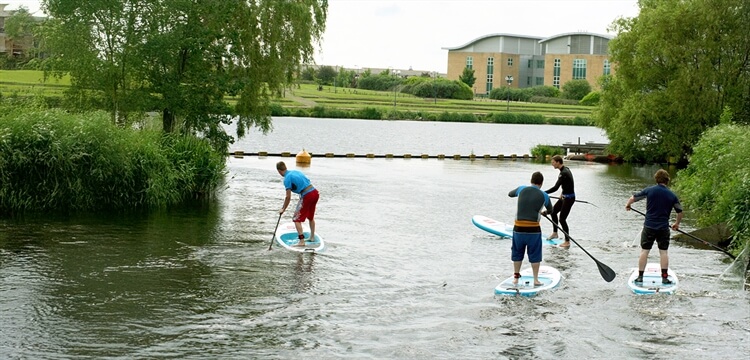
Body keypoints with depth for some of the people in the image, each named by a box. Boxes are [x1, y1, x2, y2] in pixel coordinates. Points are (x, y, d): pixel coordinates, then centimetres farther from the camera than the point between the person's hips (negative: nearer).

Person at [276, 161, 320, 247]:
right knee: (310, 216, 27)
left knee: (296, 219, 0)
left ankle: (301, 241, -6)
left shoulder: (287, 179, -8)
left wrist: (283, 209, 3)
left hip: (307, 196, -8)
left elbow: (288, 197, -8)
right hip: (315, 192, 8)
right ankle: (312, 237, 39)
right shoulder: (296, 171, 15)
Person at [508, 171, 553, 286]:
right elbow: (550, 210, 20)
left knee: (517, 253, 16)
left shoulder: (522, 189, 2)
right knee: (535, 255, 10)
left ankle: (516, 277, 24)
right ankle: (536, 279, 13)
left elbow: (510, 194, 23)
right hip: (534, 229, -2)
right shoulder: (544, 196, 0)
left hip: (518, 228, 2)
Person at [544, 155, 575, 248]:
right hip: (565, 196, 10)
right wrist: (563, 194, 18)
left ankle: (567, 242, 2)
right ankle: (555, 233, 34)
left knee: (562, 219, -6)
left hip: (569, 198, -10)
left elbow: (555, 188, -32)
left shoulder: (564, 173, -26)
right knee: (553, 212, 20)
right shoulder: (565, 169, 6)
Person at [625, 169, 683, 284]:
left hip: (649, 226, -1)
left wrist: (627, 205, 26)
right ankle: (664, 277, 6)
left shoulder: (649, 190, -5)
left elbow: (633, 198, 4)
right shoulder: (672, 195, -1)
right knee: (663, 252, 8)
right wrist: (677, 224, 27)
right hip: (664, 227, 1)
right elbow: (680, 212, 9)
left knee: (644, 251, 6)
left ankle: (640, 276, 7)